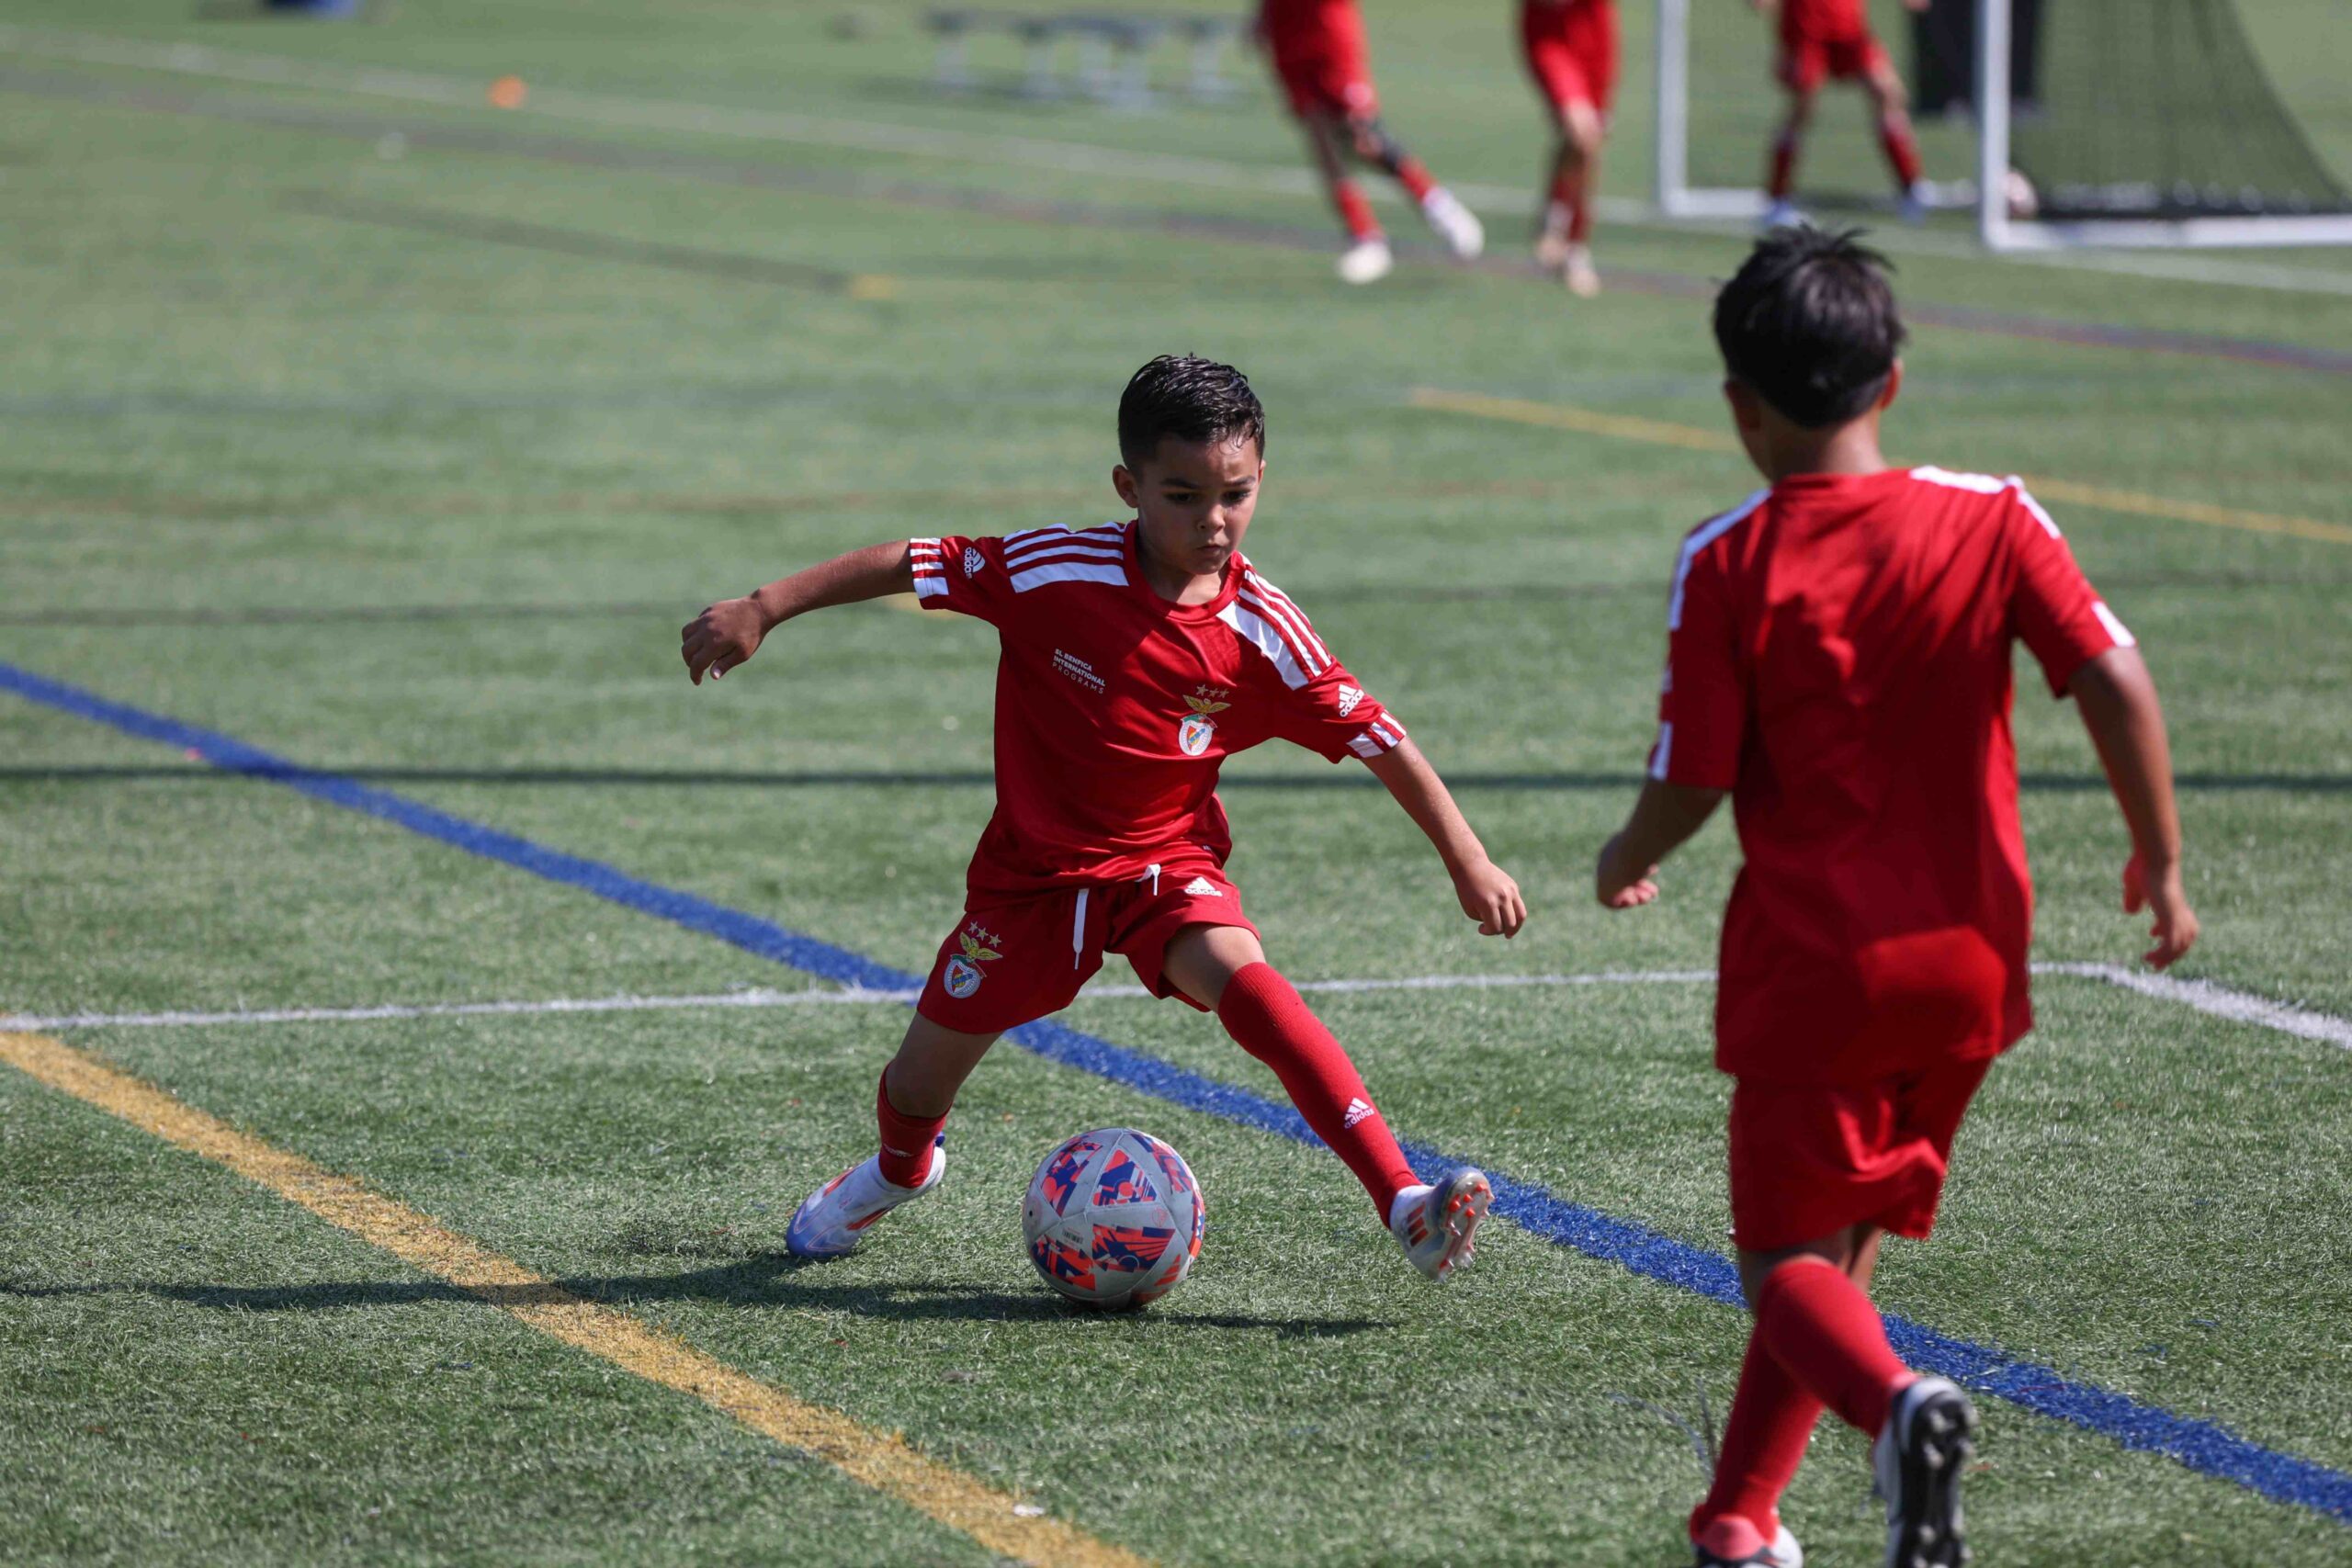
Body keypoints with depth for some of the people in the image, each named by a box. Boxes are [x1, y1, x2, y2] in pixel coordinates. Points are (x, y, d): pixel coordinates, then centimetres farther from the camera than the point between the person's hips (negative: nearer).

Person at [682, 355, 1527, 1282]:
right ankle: (901, 1171, 50)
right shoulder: (1057, 572, -20)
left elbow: (1376, 738, -10)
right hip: (1036, 867, 1)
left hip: (1167, 862, -1)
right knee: (920, 1083, 10)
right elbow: (911, 564, -13)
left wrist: (1467, 861, -9)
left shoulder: (1260, 627, -16)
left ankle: (1404, 1205, -37)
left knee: (1245, 982, -32)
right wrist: (762, 610, -15)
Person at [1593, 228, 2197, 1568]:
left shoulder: (1729, 565, -9)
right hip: (1971, 958, 4)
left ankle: (1900, 1406, -29)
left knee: (1789, 1263, 3)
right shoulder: (1990, 518, -3)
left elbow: (1691, 788, -8)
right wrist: (2160, 858, 2)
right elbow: (2115, 680, -10)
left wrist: (1629, 861, 13)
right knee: (1846, 1239, 20)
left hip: (1810, 967, -3)